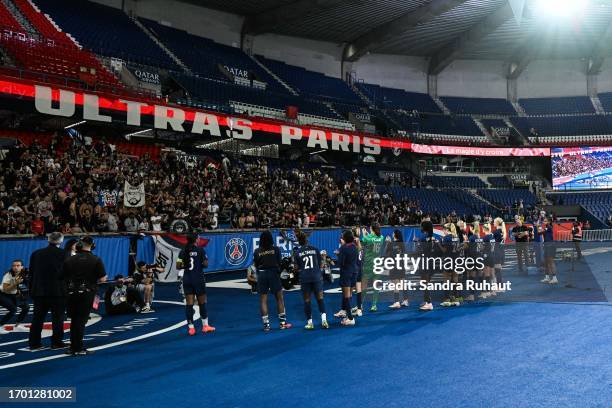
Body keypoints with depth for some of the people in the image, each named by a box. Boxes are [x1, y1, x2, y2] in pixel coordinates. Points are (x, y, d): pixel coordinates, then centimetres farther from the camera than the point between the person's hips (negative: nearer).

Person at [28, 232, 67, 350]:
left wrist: (31, 290, 14)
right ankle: (56, 342, 6)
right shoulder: (63, 254, -10)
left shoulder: (36, 254, 5)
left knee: (37, 318, 12)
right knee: (57, 318, 5)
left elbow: (31, 273, 8)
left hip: (39, 291, 4)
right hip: (58, 291, -4)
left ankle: (34, 342, 15)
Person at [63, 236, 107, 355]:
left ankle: (73, 347, 21)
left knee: (74, 320, 16)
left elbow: (64, 278, 4)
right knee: (81, 320, 2)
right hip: (87, 293, -3)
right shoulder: (96, 260, -8)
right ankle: (78, 348, 3)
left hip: (72, 293, 3)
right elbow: (102, 279, -9)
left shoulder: (69, 260, 1)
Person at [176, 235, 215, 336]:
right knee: (202, 302, 10)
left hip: (187, 279, 3)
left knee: (189, 304, 4)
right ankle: (205, 325, 16)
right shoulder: (200, 250, -7)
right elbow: (205, 265, -9)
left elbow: (178, 267, 0)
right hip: (199, 279, -3)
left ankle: (191, 328, 5)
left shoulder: (183, 251, 2)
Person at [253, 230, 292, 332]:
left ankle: (266, 324, 5)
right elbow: (279, 263, 1)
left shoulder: (257, 251, -2)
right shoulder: (276, 249, -4)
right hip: (274, 274, -1)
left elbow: (256, 265, 2)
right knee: (279, 298, 10)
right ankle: (283, 323, 13)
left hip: (261, 275, 1)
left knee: (263, 300, 6)